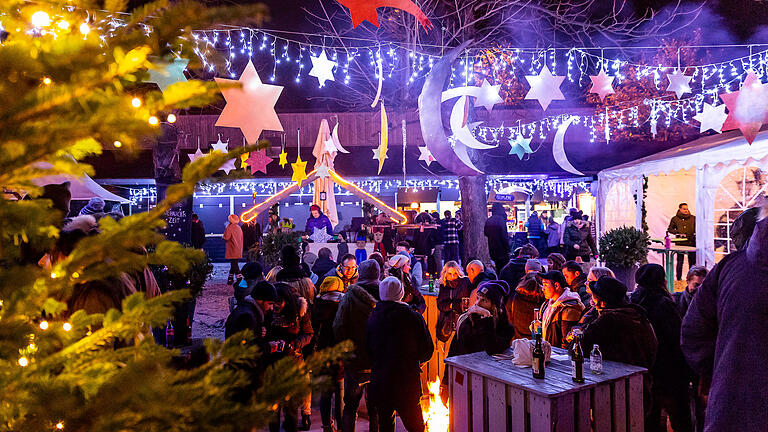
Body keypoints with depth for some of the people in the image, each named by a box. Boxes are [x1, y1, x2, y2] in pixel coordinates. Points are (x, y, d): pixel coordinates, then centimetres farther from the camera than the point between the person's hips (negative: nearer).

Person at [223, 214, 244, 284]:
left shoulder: (229, 228, -12)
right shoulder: (239, 228, 11)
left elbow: (226, 238, -17)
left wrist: (223, 236, 4)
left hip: (232, 251, -7)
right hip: (239, 251, 8)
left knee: (234, 266, -6)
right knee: (233, 265, 14)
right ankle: (230, 280, 21)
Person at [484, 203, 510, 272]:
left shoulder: (488, 221, 5)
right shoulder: (501, 219, -16)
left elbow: (486, 233, 14)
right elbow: (504, 236, -18)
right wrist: (507, 249, -12)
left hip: (492, 250, 7)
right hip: (501, 250, -7)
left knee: (498, 268, 17)